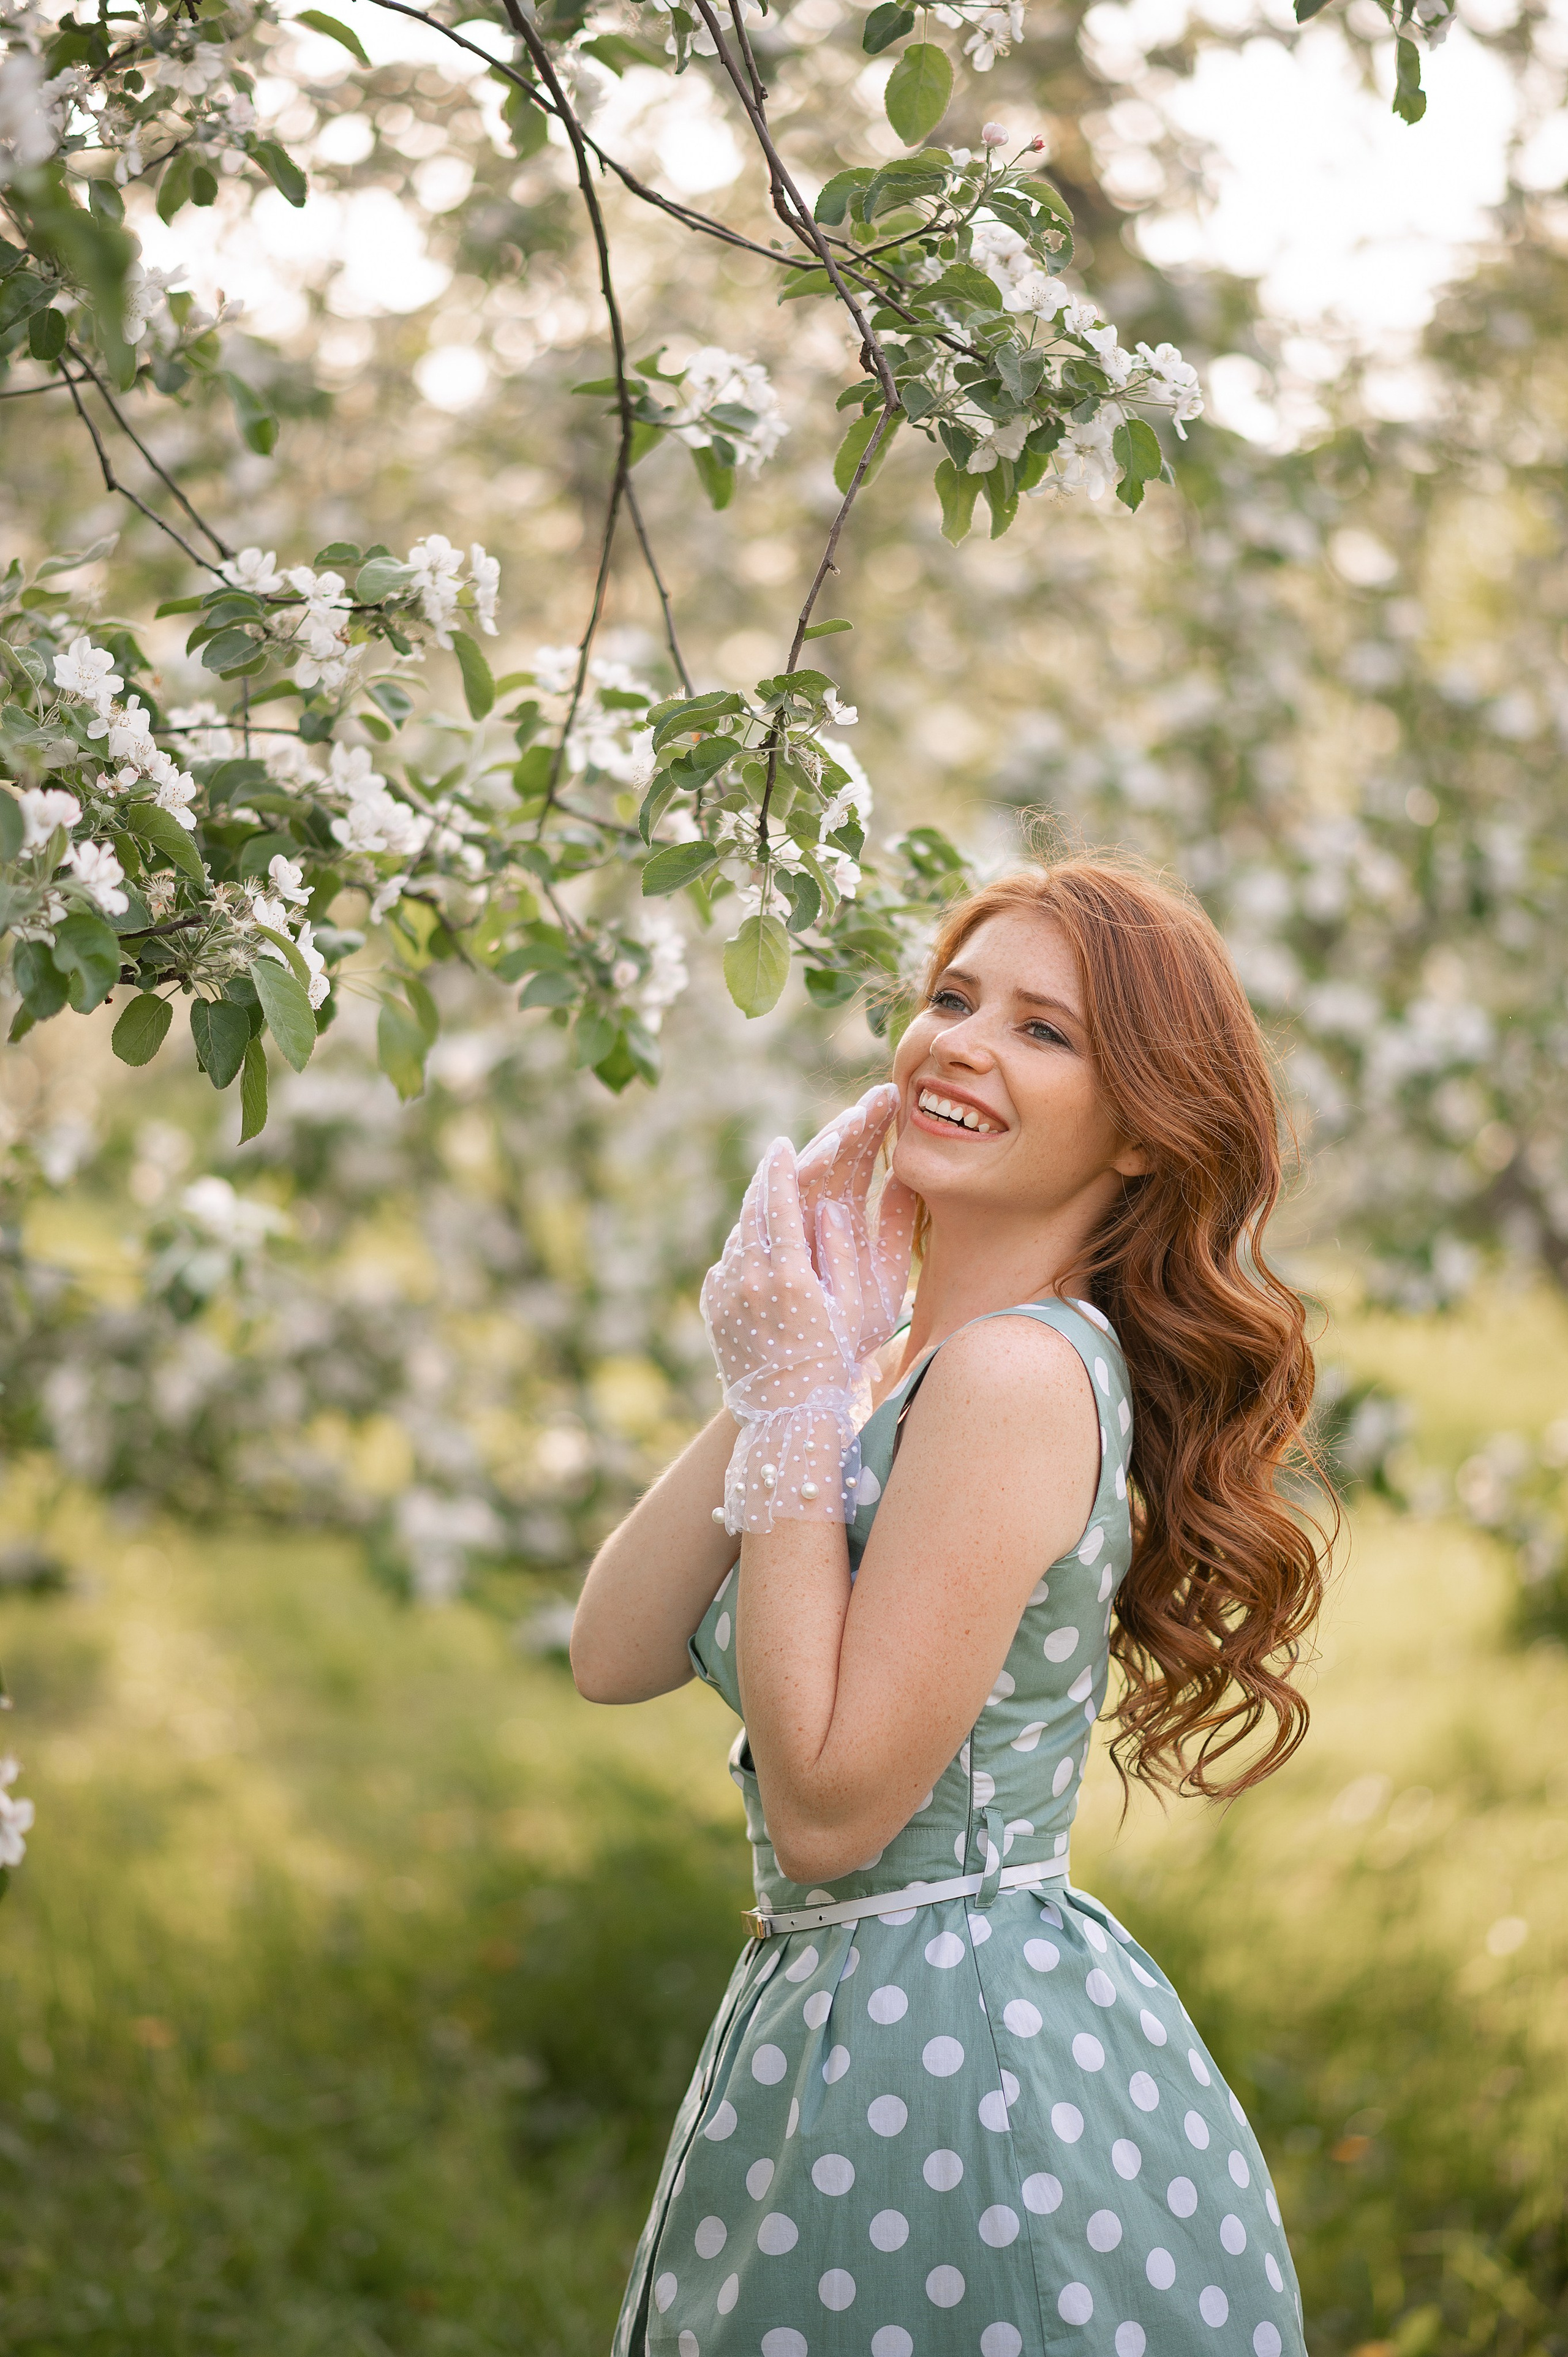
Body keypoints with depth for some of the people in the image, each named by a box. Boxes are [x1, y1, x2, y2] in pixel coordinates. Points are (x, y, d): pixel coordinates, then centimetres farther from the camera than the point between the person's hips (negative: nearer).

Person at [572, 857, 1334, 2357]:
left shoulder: (1022, 1372, -19)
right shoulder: (897, 1365, 8)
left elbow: (828, 1807, -21)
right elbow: (614, 1658, 1)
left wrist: (798, 1404, -17)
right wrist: (779, 1382, -7)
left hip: (967, 2070, -9)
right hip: (860, 2024, 9)